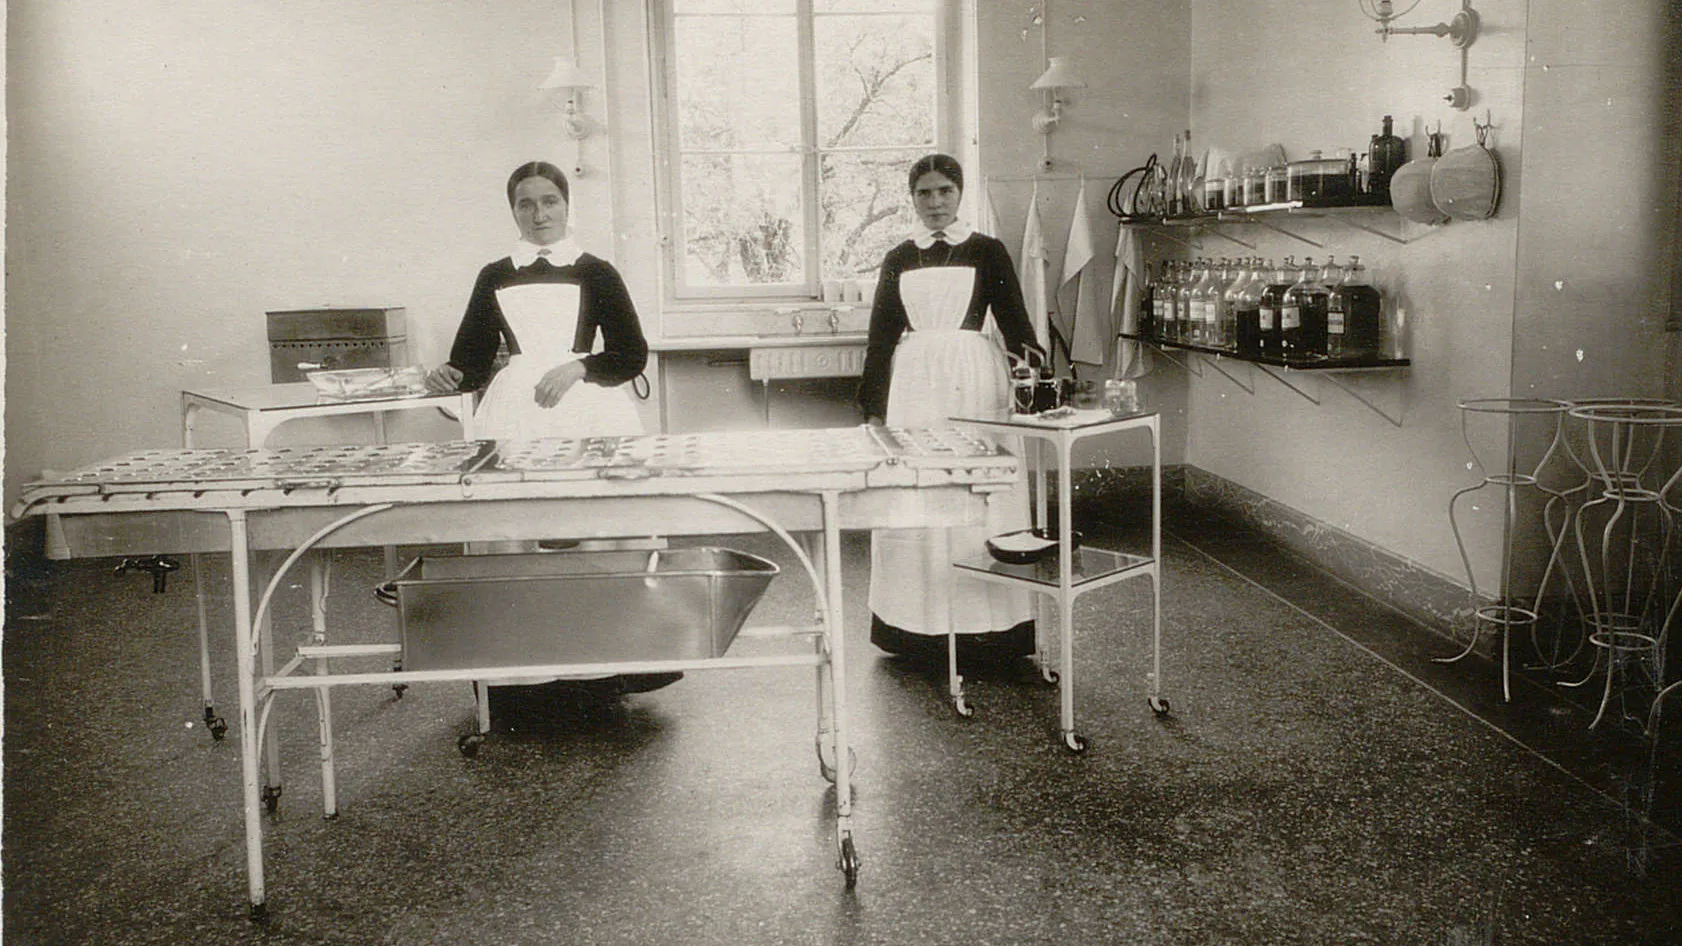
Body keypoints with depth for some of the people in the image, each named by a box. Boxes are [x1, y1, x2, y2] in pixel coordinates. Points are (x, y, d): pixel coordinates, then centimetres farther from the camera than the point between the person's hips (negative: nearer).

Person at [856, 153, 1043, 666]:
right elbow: (881, 335, 12)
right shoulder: (899, 259, 12)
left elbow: (1014, 319, 4)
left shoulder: (987, 251, 6)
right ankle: (919, 625, 9)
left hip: (975, 378, -2)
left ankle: (983, 624, 6)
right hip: (913, 380, 2)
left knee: (980, 497, -2)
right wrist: (873, 407, 8)